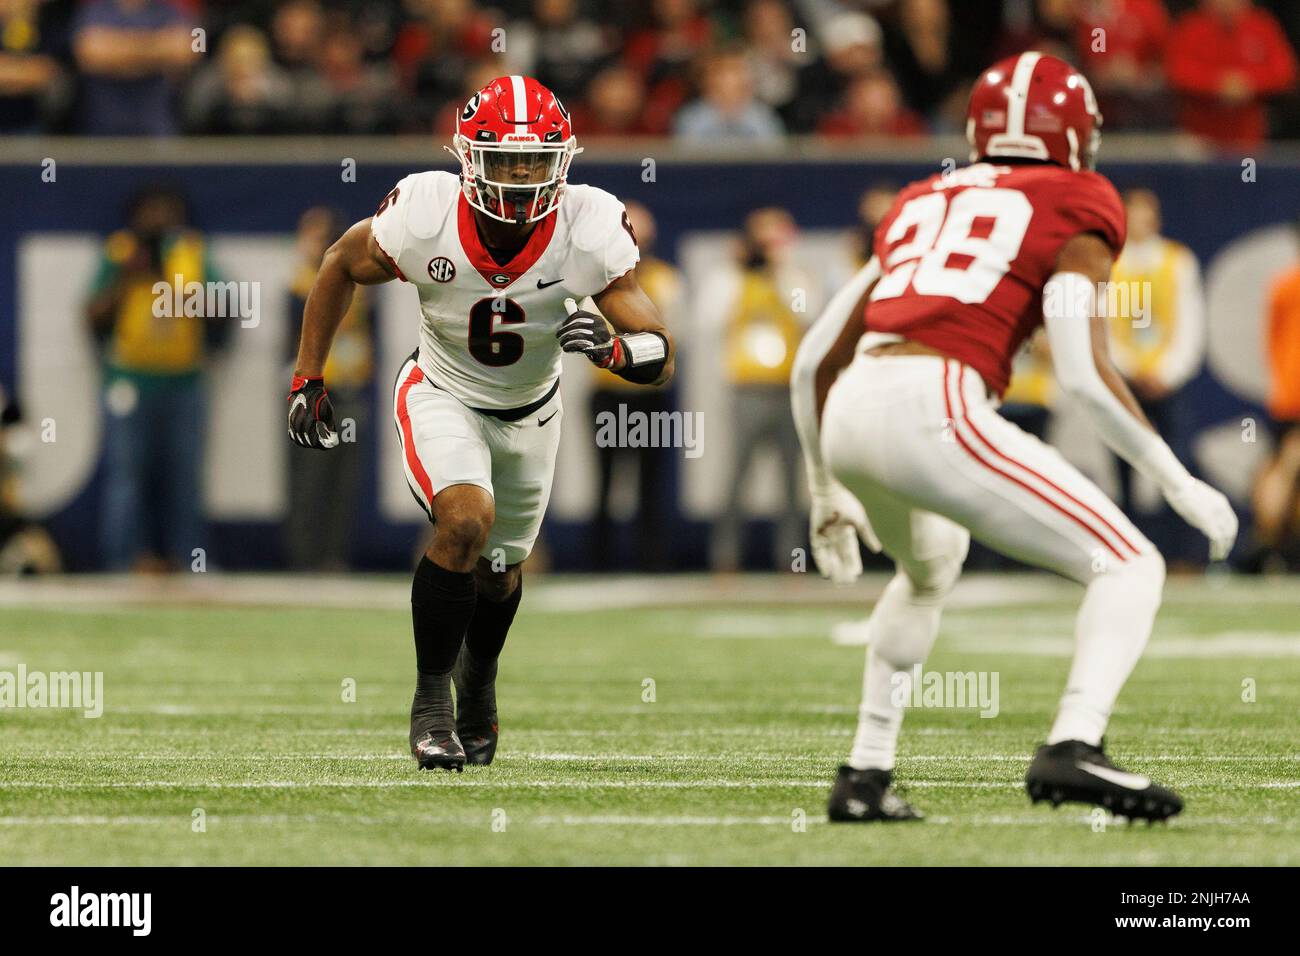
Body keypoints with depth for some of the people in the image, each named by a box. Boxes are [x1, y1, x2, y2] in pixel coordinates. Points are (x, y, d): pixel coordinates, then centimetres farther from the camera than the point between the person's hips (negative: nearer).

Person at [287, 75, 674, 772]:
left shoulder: (591, 230, -30)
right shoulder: (424, 216, -30)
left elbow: (661, 357, -27)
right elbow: (341, 266, -7)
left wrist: (613, 348, -49)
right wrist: (307, 380, -5)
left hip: (529, 412, 2)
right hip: (441, 395, -2)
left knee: (499, 572, 18)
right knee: (467, 521, -28)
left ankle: (478, 683, 52)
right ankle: (431, 696, -10)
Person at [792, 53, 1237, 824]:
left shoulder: (923, 204, 28)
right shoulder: (1076, 207, 11)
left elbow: (815, 363, 27)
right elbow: (1083, 374, -2)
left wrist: (828, 493, 39)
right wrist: (1180, 485, 5)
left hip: (849, 414, 6)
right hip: (937, 409, -6)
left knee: (929, 570, 36)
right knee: (1130, 566, 3)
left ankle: (866, 774, 31)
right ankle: (1074, 747, -20)